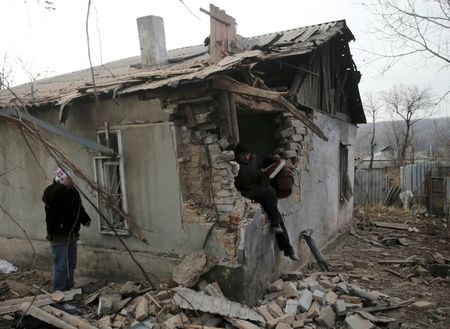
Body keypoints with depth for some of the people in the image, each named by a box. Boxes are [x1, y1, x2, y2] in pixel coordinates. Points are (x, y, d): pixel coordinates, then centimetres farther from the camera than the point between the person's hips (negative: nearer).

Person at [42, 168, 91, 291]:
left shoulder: (72, 190, 8)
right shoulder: (52, 190, -13)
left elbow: (79, 208, 18)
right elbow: (49, 198, -39)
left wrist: (85, 219, 5)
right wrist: (62, 184, -37)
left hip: (72, 234, 8)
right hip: (58, 235, -7)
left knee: (71, 265, 15)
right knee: (60, 266, -5)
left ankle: (69, 289, 28)